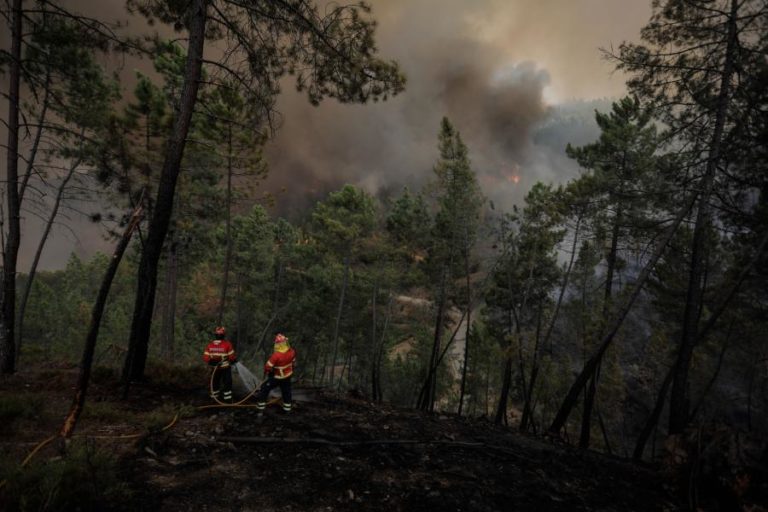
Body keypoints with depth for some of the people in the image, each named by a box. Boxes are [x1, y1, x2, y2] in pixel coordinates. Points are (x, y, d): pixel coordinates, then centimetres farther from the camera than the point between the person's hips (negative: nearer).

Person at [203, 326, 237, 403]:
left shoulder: (210, 345, -7)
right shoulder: (227, 344, -19)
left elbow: (205, 357, -6)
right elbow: (232, 356, -14)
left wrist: (211, 362, 7)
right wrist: (235, 360, 5)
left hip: (215, 368, 4)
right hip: (225, 368, -4)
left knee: (215, 382, 20)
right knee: (227, 383, 6)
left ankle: (214, 398, 32)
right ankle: (227, 399, 7)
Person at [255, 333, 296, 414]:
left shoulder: (276, 355, -32)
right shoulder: (292, 352, -14)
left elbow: (268, 366, -20)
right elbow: (293, 362, 3)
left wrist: (266, 372, 2)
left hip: (277, 377, -5)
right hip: (287, 376, 5)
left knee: (264, 389, 11)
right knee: (286, 391, 24)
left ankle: (261, 409, 15)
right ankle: (287, 409, 37)